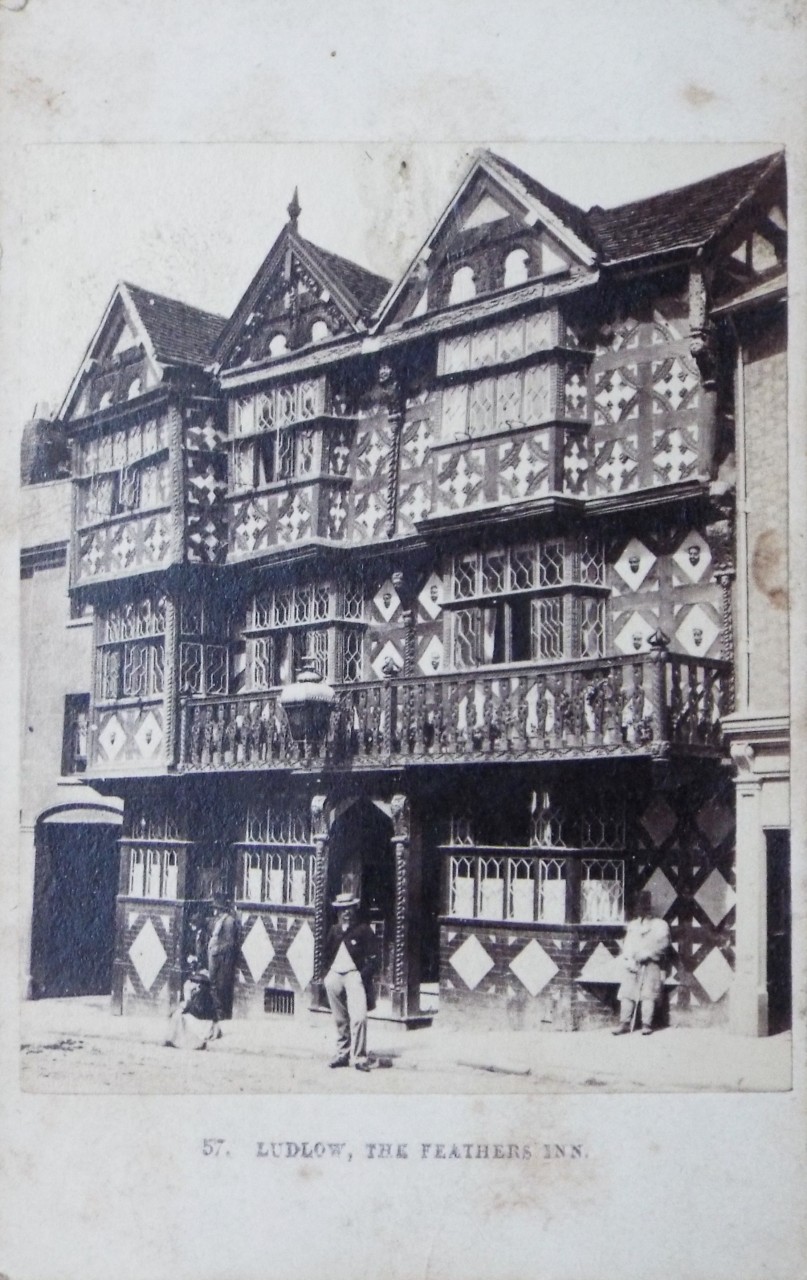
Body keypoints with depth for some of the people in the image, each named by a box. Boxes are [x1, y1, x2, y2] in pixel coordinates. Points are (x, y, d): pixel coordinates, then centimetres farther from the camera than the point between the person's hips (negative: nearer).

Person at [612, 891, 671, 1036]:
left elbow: (662, 943, -5)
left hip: (651, 965, -3)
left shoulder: (660, 925, 9)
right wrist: (629, 960, -6)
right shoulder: (633, 925, 21)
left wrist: (645, 954, -15)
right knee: (626, 993, -6)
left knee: (648, 994, -12)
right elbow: (627, 945, 12)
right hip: (633, 965, 3)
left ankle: (647, 1024, -11)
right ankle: (624, 1023, -5)